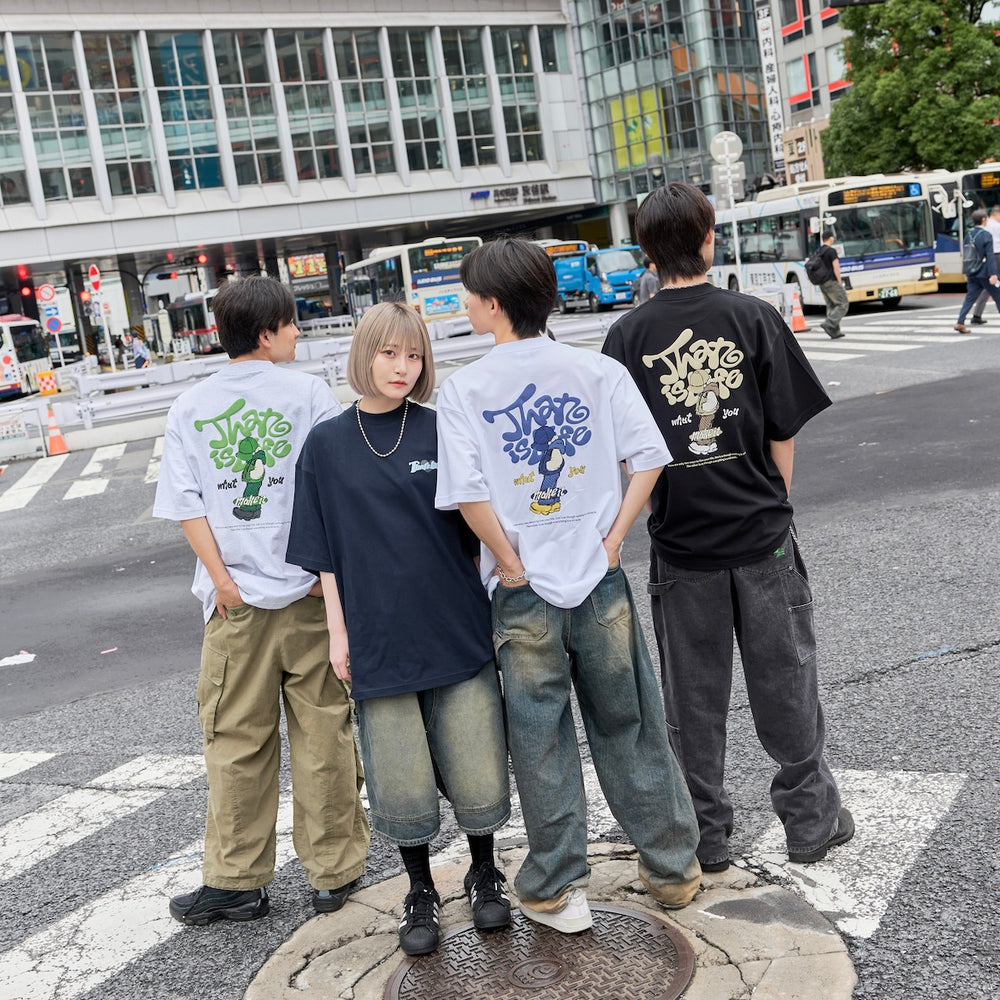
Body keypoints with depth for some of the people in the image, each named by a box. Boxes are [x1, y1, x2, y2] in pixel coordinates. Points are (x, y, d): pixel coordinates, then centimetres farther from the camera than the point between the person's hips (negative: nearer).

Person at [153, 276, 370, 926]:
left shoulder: (189, 409, 5)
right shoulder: (309, 393, -2)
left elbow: (186, 505, -2)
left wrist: (223, 580, -2)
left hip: (237, 602, 2)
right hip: (310, 592, -1)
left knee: (237, 740, 11)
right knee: (324, 733, 9)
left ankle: (237, 881, 19)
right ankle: (334, 871, 19)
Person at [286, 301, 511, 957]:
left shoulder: (443, 431, 2)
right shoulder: (327, 444, 2)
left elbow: (477, 526, 7)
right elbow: (325, 551, 4)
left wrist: (491, 605, 5)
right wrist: (337, 630, 0)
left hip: (458, 628, 0)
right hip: (378, 636, 0)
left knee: (475, 765, 7)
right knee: (401, 777, 7)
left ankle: (485, 876, 31)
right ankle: (421, 893, 28)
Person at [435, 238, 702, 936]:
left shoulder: (463, 389, -7)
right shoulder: (599, 371, 0)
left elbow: (467, 492, -16)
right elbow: (649, 458, -7)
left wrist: (510, 564, -6)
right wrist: (611, 539, -4)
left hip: (523, 591, -2)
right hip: (601, 584, 2)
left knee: (541, 743, 11)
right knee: (629, 730, 16)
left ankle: (556, 891, 22)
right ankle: (673, 868, 29)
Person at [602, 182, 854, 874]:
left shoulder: (628, 336, -4)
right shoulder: (755, 317, -5)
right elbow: (785, 433, -2)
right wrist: (774, 507, 10)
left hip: (681, 541, 0)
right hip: (761, 534, 0)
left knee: (694, 697, 12)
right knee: (785, 681, 13)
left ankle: (707, 836, 23)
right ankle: (812, 821, 25)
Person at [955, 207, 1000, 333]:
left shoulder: (969, 235, 8)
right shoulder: (986, 235, -13)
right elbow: (990, 255, -19)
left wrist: (967, 272, 23)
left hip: (972, 274, 6)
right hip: (984, 273, -6)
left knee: (970, 297, 5)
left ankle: (960, 322, -6)